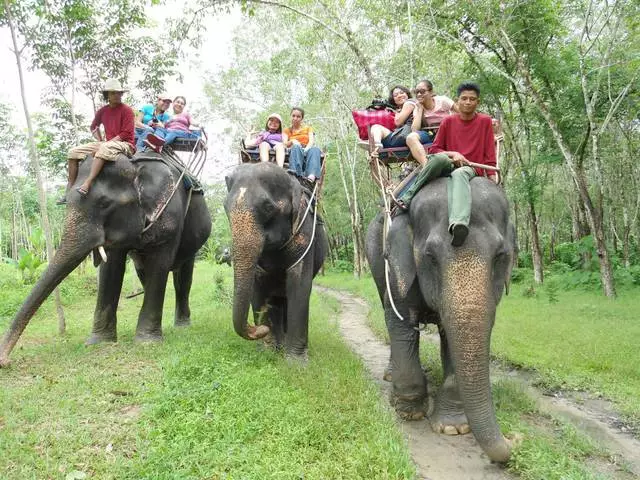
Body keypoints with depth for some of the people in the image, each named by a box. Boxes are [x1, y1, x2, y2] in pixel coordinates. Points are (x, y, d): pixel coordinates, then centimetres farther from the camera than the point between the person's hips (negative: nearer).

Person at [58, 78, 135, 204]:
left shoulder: (126, 110, -6)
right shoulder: (103, 111, 12)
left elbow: (126, 134, -14)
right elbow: (94, 126, 30)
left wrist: (104, 144, -17)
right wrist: (100, 141, 10)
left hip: (125, 145, -7)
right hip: (107, 144, 7)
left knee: (104, 149, -41)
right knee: (74, 152, -3)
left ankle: (87, 183, -49)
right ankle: (69, 191, -7)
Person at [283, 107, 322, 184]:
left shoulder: (308, 128, 25)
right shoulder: (287, 130, 24)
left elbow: (312, 141, 5)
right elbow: (285, 143, 5)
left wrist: (306, 149, -17)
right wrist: (292, 141, -19)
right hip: (295, 151, 0)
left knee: (315, 149, -35)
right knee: (296, 147, -36)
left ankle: (312, 176, -63)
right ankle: (296, 174, -61)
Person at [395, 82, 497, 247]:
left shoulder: (485, 121, 9)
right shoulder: (448, 121, 10)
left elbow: (489, 152, 7)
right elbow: (433, 149, 9)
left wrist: (492, 175, -4)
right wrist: (453, 154, -8)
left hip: (470, 168, -2)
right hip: (448, 165, 2)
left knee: (459, 174, -41)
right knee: (439, 157, -36)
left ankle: (458, 223, -71)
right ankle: (406, 198, -32)